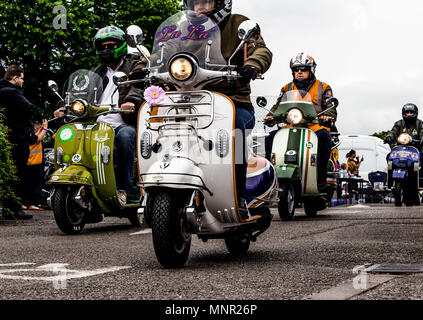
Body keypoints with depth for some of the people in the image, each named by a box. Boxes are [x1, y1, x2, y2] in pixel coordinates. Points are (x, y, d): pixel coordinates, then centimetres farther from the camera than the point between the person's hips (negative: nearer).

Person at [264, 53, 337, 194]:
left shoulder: (323, 88, 14)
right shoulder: (287, 89, 22)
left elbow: (331, 108, 4)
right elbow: (277, 106, 17)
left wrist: (328, 116, -20)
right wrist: (270, 116, -6)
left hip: (315, 126, -3)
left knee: (324, 136, -38)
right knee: (270, 137, -23)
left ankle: (321, 180, -37)